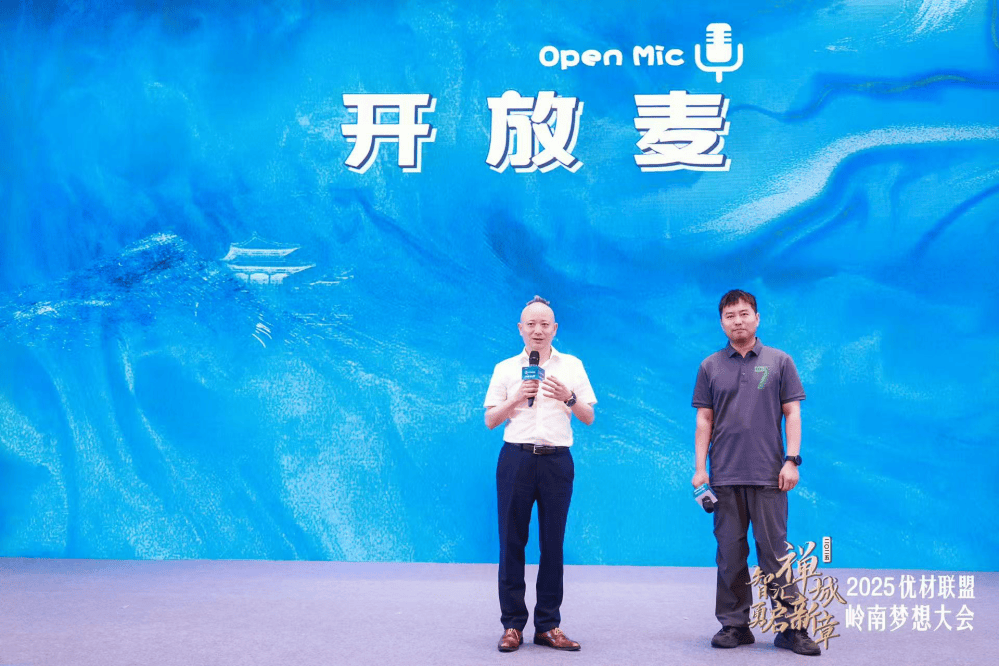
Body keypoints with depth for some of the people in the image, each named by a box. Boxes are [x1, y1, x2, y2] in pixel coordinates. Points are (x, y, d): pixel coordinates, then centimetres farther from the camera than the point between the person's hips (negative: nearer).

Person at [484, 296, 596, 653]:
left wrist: (568, 397, -9)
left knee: (553, 543, 2)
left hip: (556, 461, 0)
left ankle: (548, 625, 10)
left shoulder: (572, 366, 12)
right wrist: (518, 396, -8)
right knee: (512, 541, -1)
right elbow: (490, 421, 8)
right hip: (516, 459, 0)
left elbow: (589, 418, 10)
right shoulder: (505, 369, 11)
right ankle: (512, 625, 6)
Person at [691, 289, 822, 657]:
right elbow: (704, 420, 8)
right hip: (725, 476, 2)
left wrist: (791, 460, -7)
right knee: (730, 553, 6)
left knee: (774, 550, -1)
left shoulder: (779, 362, 6)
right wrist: (700, 468, 2)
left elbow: (792, 413, 4)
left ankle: (790, 626, 5)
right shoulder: (710, 366, 9)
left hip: (768, 475, -2)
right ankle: (734, 625, 14)